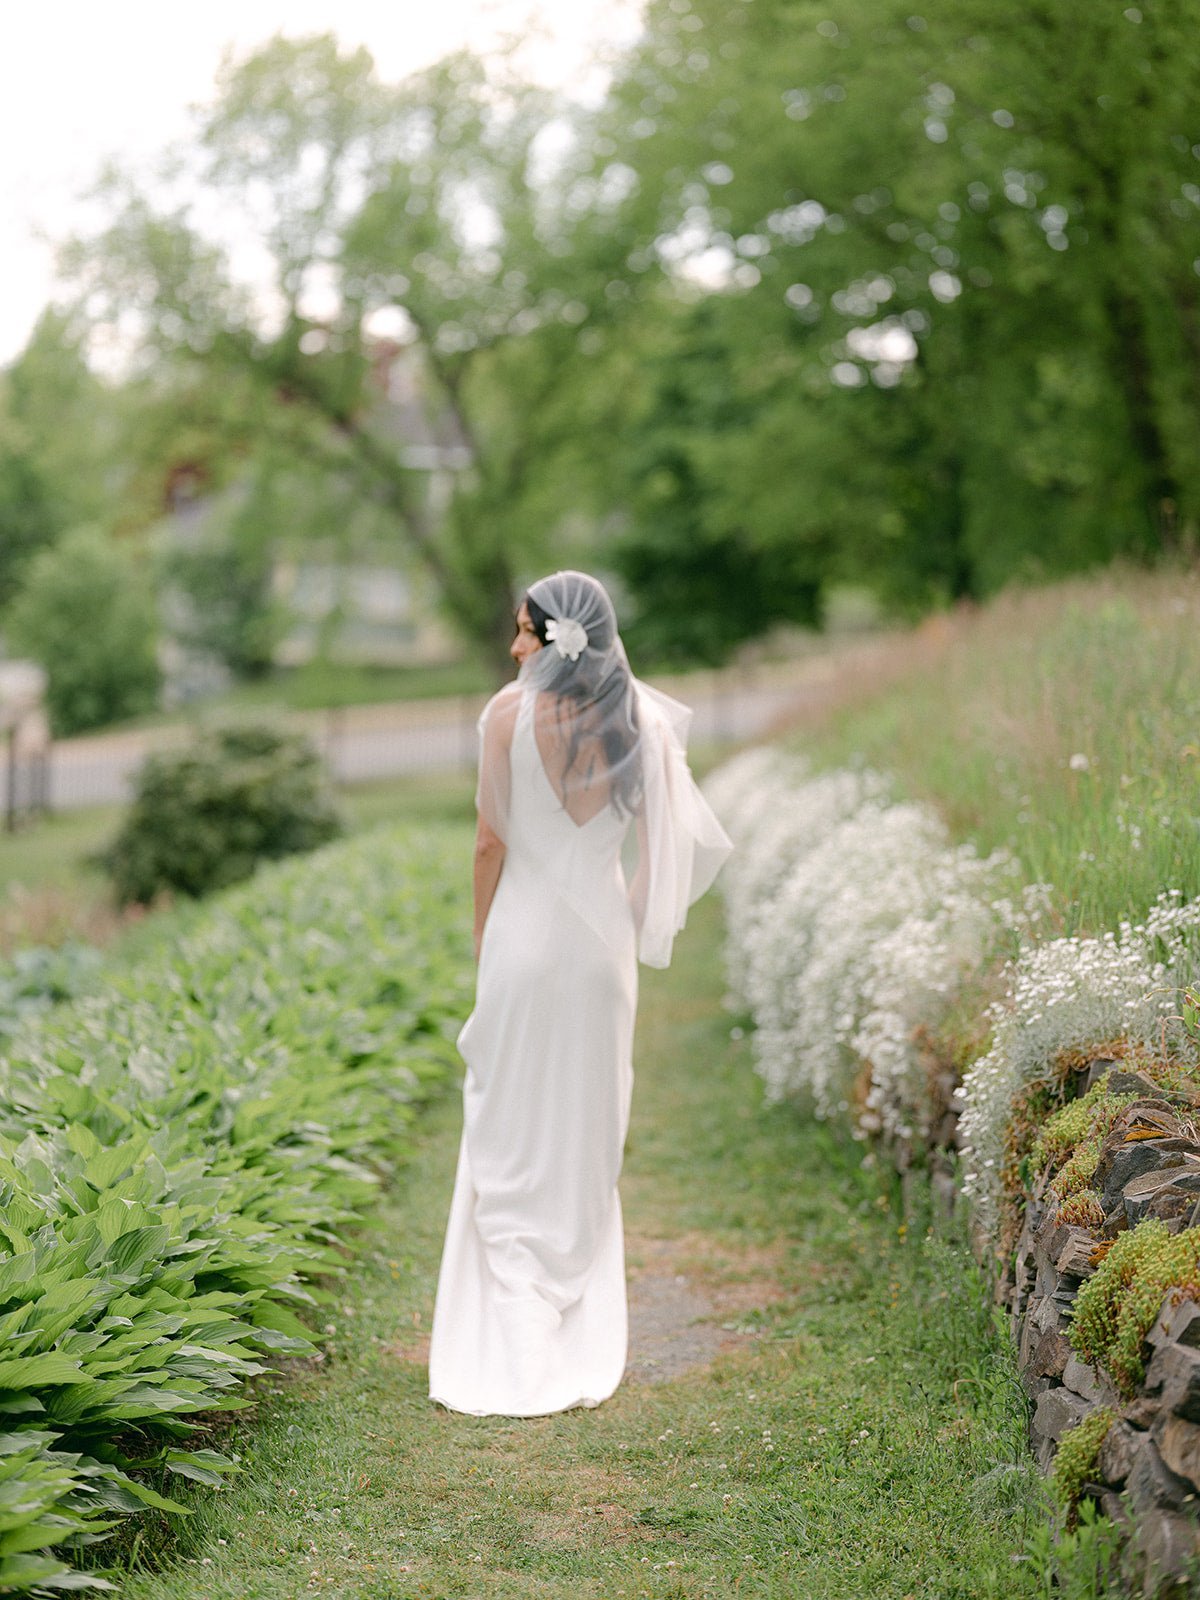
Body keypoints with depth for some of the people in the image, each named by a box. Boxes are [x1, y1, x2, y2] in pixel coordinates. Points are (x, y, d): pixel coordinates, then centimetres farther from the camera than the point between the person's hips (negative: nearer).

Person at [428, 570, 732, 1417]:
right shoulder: (640, 722, 2)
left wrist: (482, 943, 4)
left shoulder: (511, 713, -9)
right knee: (587, 1141, 12)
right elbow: (678, 842, 2)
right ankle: (584, 1348, 17)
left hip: (524, 934, -4)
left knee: (511, 1144, 5)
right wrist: (635, 919, 14)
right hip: (603, 941, 4)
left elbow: (491, 844, -6)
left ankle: (515, 1354, 3)